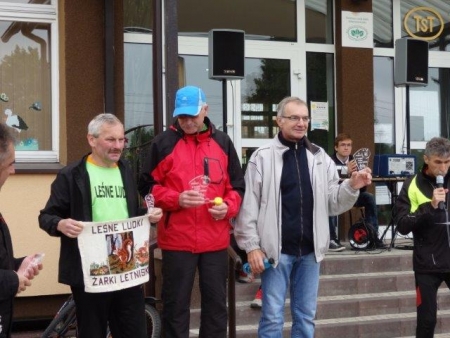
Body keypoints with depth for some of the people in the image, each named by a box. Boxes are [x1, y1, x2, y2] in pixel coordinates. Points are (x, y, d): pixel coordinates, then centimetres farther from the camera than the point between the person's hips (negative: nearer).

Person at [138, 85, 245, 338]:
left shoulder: (222, 142, 8)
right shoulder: (164, 143, 0)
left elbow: (237, 186, 13)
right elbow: (148, 187, 2)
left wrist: (228, 207, -7)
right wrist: (176, 199, -14)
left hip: (216, 240, 3)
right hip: (177, 240, -2)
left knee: (216, 303, 11)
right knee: (176, 305, 5)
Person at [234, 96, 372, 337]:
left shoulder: (320, 158, 8)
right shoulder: (262, 157, -3)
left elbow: (333, 204, 7)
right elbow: (249, 205, -5)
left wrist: (352, 187, -11)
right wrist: (252, 246, -10)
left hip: (309, 250, 4)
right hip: (276, 249, -4)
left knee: (306, 316, 12)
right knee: (272, 317, 2)